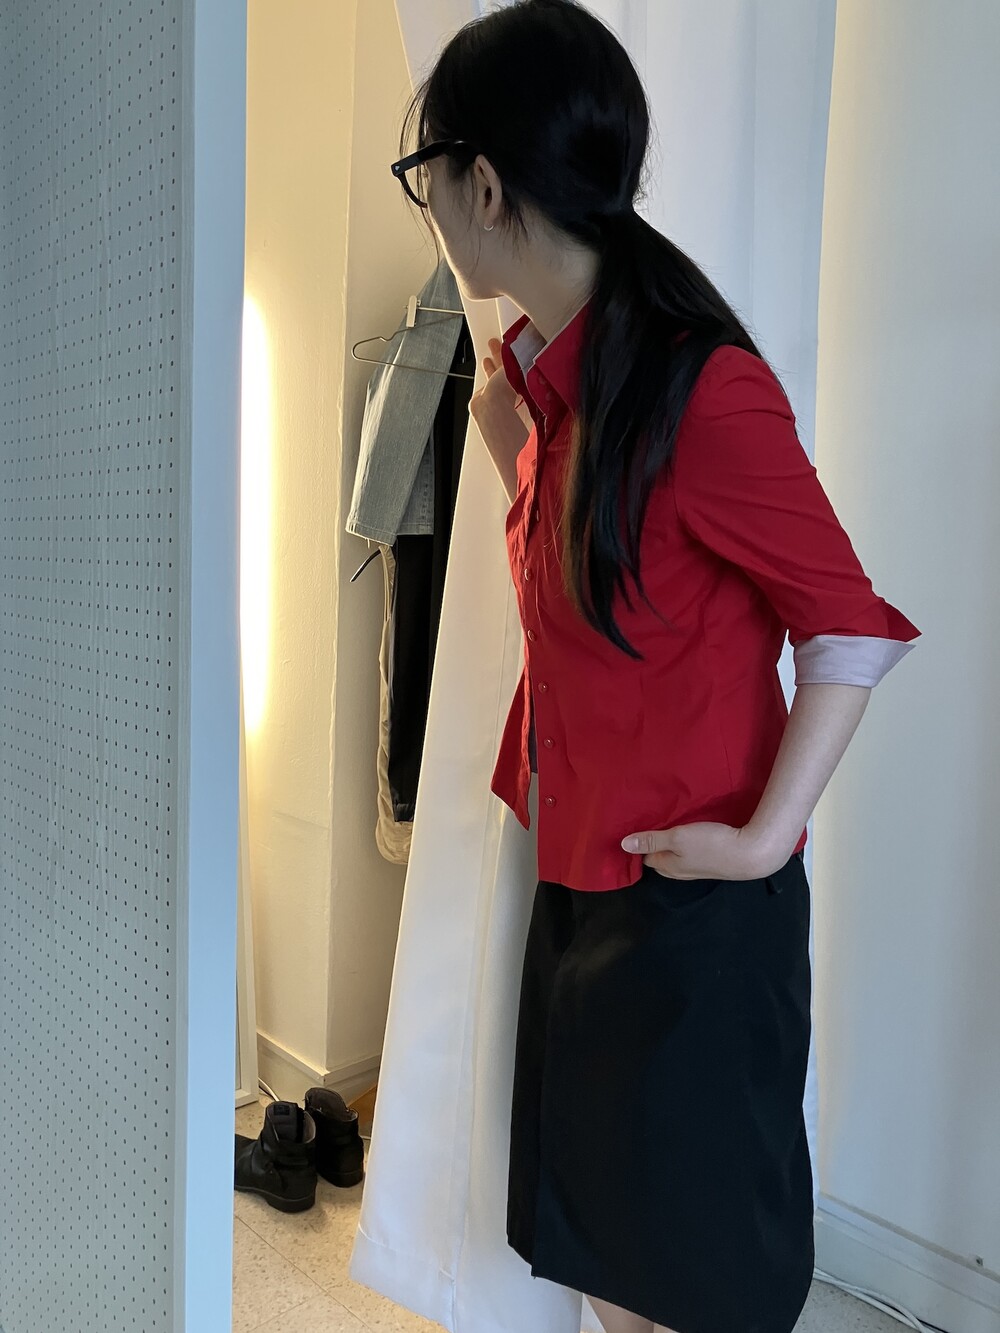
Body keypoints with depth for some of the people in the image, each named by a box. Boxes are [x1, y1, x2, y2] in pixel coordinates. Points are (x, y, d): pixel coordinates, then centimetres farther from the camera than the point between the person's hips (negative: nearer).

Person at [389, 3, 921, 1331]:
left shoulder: (698, 384, -21)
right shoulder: (558, 366, 6)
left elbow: (854, 627, -17)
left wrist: (761, 838, -17)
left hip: (696, 907, -8)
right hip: (581, 874, 8)